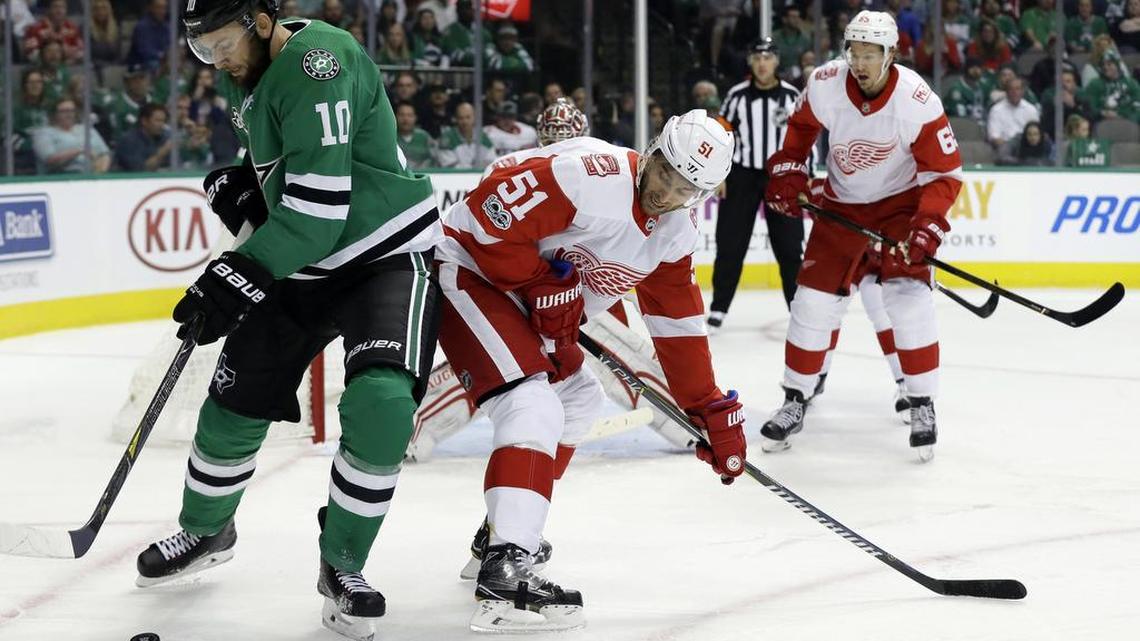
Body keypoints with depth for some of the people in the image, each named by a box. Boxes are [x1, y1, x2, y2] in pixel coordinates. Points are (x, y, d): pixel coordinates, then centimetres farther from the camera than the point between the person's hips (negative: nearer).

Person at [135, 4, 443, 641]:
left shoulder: (317, 62, -25)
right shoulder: (245, 74, 3)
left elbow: (320, 203, -30)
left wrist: (239, 276, -29)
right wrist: (236, 182, 2)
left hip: (385, 253, -8)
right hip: (299, 263, 8)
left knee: (380, 405, -26)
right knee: (235, 406, 9)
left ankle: (342, 566, -7)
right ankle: (206, 531, 37)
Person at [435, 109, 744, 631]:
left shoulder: (673, 235, 2)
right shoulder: (592, 175, -27)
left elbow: (679, 327, 10)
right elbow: (488, 214, -28)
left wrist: (713, 412, 9)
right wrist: (544, 287, -21)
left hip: (525, 295, 10)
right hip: (468, 270, -10)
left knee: (577, 399, 22)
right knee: (534, 407, -25)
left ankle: (503, 533, 31)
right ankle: (505, 572, -34)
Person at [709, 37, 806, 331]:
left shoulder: (792, 96, 0)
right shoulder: (737, 96, -1)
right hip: (742, 175, 0)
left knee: (790, 246, 1)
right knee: (730, 245, 1)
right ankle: (718, 310, 9)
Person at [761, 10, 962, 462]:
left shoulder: (917, 102, -26)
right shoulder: (825, 86, -18)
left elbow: (945, 172, -19)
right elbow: (800, 126, 5)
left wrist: (928, 225, -29)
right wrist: (787, 174, -3)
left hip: (901, 201, -3)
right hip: (841, 204, 3)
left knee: (908, 298, -16)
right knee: (813, 301, -1)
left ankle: (923, 408, -3)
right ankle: (795, 403, 14)